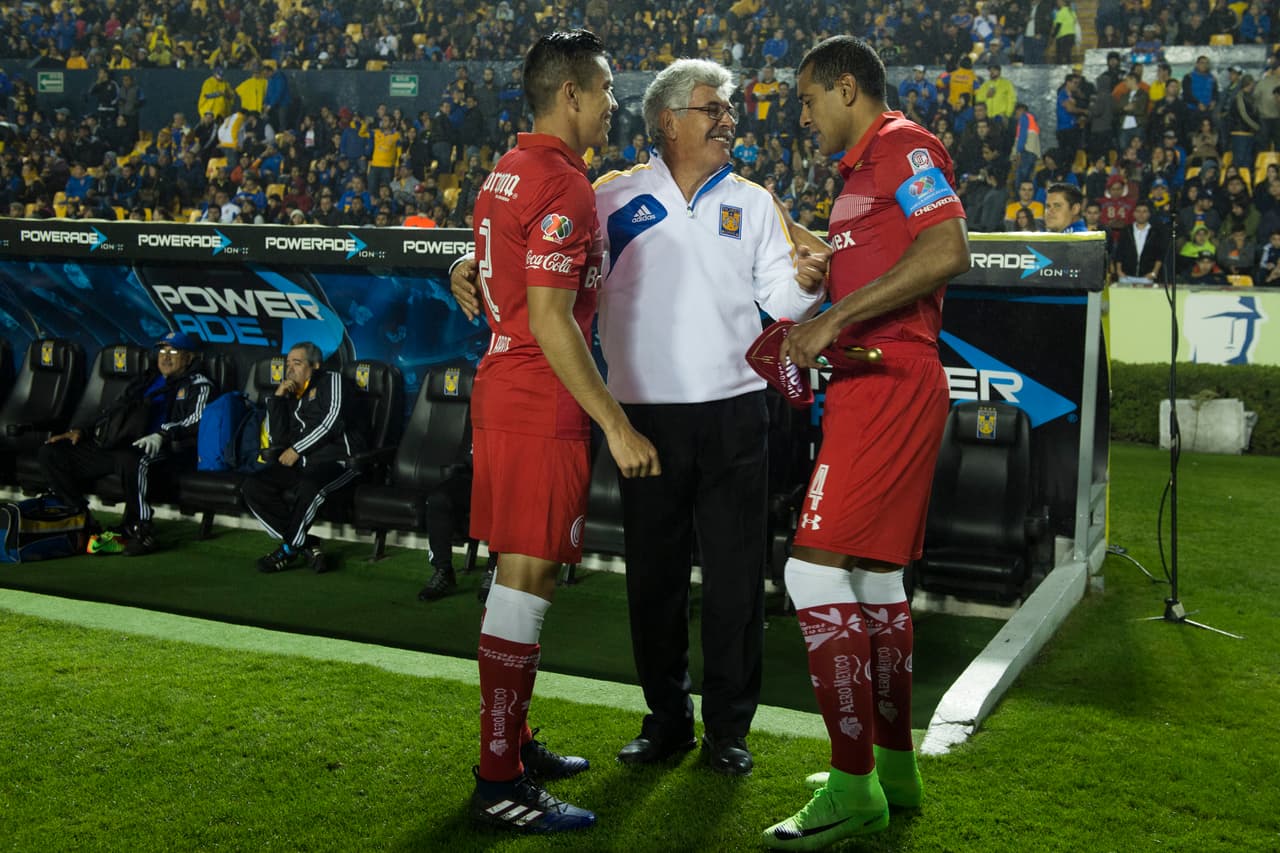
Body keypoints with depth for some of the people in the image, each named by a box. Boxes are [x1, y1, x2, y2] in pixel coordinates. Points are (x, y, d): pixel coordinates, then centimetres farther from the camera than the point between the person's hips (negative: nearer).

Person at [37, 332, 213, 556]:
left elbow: (196, 420, -9)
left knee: (130, 459, -43)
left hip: (164, 451, -7)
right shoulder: (145, 381, 32)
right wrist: (81, 430, 13)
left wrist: (162, 435, -26)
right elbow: (111, 411, 31)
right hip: (117, 445, 7)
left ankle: (140, 531, -27)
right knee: (50, 452, -4)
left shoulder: (198, 385, 11)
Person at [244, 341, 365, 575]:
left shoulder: (331, 380, 9)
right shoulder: (290, 396, 25)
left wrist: (297, 449, -6)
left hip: (336, 459, -7)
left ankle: (289, 549, -14)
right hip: (300, 463, 7)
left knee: (308, 487, -38)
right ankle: (306, 545, -16)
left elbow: (333, 421, -6)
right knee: (252, 487, -16)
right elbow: (278, 438, 13)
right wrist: (278, 398, 6)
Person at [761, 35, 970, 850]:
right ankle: (895, 766, 24)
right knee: (875, 575, 14)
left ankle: (853, 787, -8)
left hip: (888, 386, -11)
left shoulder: (903, 146, -7)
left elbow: (947, 251, -23)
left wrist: (835, 318, -21)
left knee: (815, 568, -15)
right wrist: (812, 332, 15)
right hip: (877, 385, 11)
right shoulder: (865, 168, 23)